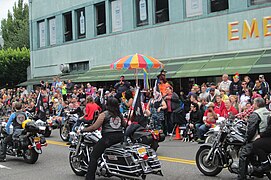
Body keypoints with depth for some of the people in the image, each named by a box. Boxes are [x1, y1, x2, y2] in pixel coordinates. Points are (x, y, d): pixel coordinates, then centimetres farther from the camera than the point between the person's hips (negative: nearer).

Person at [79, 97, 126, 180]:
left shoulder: (104, 114, -2)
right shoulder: (120, 114, 13)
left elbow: (95, 127, -8)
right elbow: (124, 125, 27)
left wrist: (82, 130, 3)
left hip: (108, 137, -6)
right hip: (120, 137, 6)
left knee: (94, 156, -2)